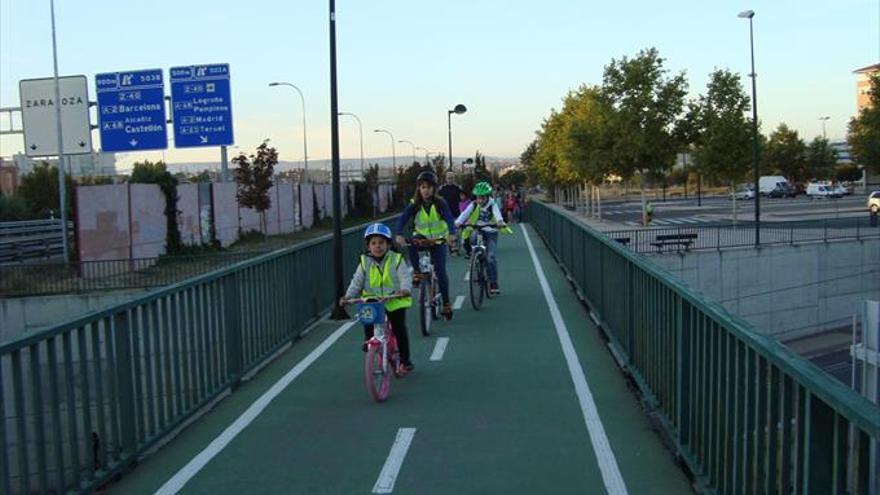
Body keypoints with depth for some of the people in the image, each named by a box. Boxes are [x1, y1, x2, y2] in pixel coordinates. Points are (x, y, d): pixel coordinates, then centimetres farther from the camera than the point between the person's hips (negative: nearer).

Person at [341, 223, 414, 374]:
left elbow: (405, 277, -14)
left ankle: (405, 360, 10)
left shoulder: (396, 260, -4)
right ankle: (369, 338, 10)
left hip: (395, 301, -2)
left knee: (399, 329, -6)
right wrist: (348, 296, -14)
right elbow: (357, 281, 2)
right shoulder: (364, 262, 4)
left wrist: (405, 289, -35)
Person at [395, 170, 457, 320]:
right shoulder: (414, 204, -9)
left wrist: (451, 234, -45)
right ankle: (416, 272, -16)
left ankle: (446, 303, 3)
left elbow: (449, 219, -25)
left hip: (439, 239, -1)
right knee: (411, 244, -34)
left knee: (440, 271, -10)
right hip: (421, 237, 1)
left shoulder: (440, 203, -13)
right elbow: (402, 219, -20)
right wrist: (399, 235, -40)